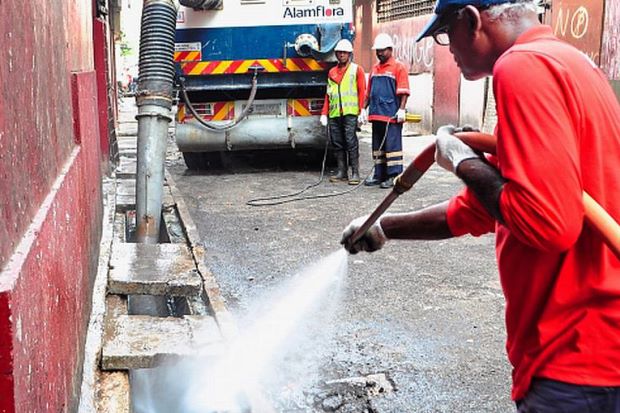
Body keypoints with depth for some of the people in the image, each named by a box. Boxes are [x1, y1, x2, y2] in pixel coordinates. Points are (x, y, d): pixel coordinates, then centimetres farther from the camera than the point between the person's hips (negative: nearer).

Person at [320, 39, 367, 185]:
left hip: (350, 113, -5)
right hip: (334, 114, 5)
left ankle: (355, 173, -5)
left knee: (351, 143, -8)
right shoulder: (332, 72, 19)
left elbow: (362, 91, 0)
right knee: (337, 144, 5)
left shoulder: (357, 70, 6)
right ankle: (342, 172, 13)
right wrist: (324, 113, 12)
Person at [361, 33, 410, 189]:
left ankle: (394, 176, -3)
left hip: (392, 115, -7)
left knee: (392, 145, -6)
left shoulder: (398, 67, -2)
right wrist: (364, 108, 16)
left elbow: (403, 91, -8)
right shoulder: (374, 69, 19)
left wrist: (401, 109, -16)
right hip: (376, 114, 7)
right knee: (378, 146, 11)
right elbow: (369, 92, 23)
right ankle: (379, 175, 18)